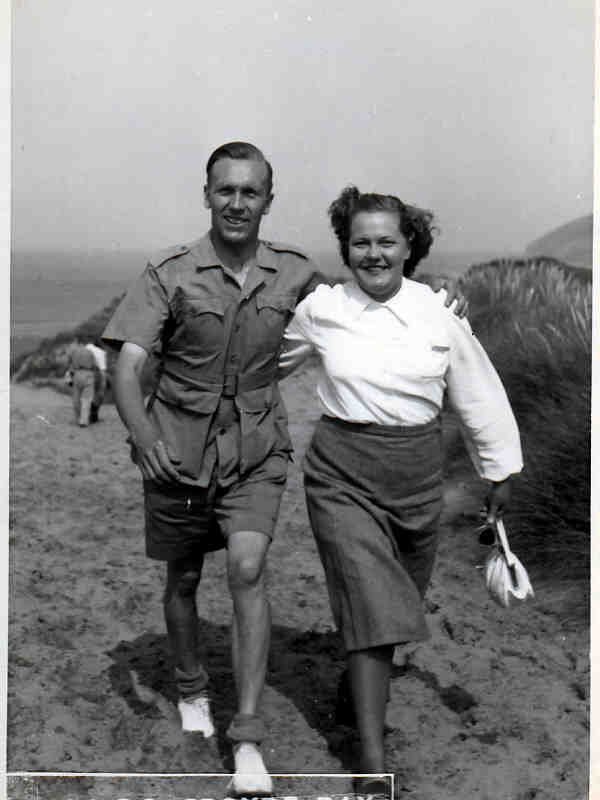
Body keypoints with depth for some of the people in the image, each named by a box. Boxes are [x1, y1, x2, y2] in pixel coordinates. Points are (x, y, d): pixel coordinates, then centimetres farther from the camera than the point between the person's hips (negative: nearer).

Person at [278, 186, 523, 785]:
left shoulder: (440, 312, -3)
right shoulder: (320, 309, -5)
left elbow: (478, 396, 5)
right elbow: (271, 364, 14)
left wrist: (499, 473, 10)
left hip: (416, 472, 3)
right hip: (342, 473, -2)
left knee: (400, 596, 18)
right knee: (371, 603, -11)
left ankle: (364, 675, 50)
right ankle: (372, 760, -4)